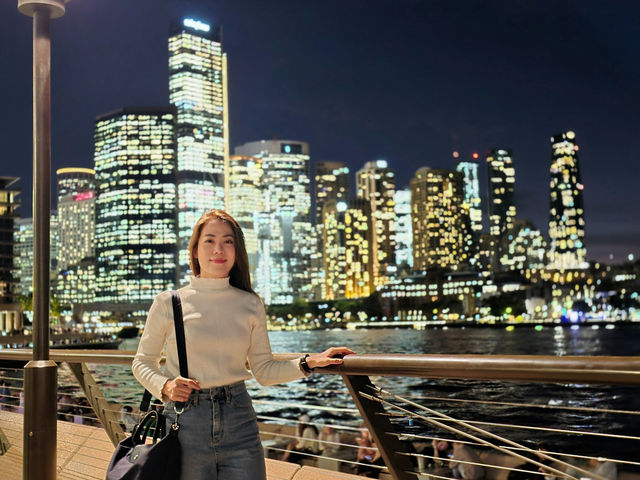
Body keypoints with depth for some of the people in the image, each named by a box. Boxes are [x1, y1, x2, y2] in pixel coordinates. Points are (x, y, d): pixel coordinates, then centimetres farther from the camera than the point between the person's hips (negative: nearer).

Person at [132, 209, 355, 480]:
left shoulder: (251, 305, 3)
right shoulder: (168, 303, -3)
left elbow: (264, 371, 6)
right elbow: (142, 363, 7)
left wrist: (309, 362, -8)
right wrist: (165, 386, -12)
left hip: (238, 420, 2)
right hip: (185, 423, -1)